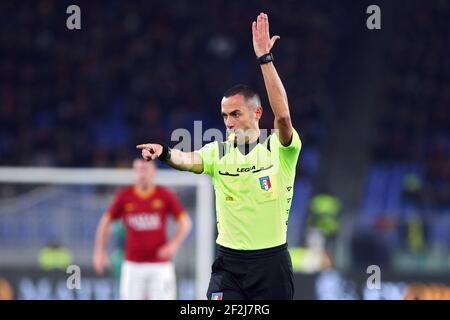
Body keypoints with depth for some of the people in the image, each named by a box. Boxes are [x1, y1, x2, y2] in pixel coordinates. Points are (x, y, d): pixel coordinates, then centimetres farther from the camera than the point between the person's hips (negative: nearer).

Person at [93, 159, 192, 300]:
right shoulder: (125, 196, 1)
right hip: (133, 265, 1)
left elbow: (185, 222, 2)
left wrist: (174, 244, -14)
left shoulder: (165, 196, -1)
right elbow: (106, 221, 9)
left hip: (160, 264, -1)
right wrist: (99, 252, 3)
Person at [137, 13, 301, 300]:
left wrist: (265, 58, -28)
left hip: (272, 262, -2)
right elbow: (188, 160, -16)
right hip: (229, 262, 2)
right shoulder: (218, 152, 3)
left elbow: (283, 115, -23)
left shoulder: (279, 149, -5)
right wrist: (164, 153, -40)